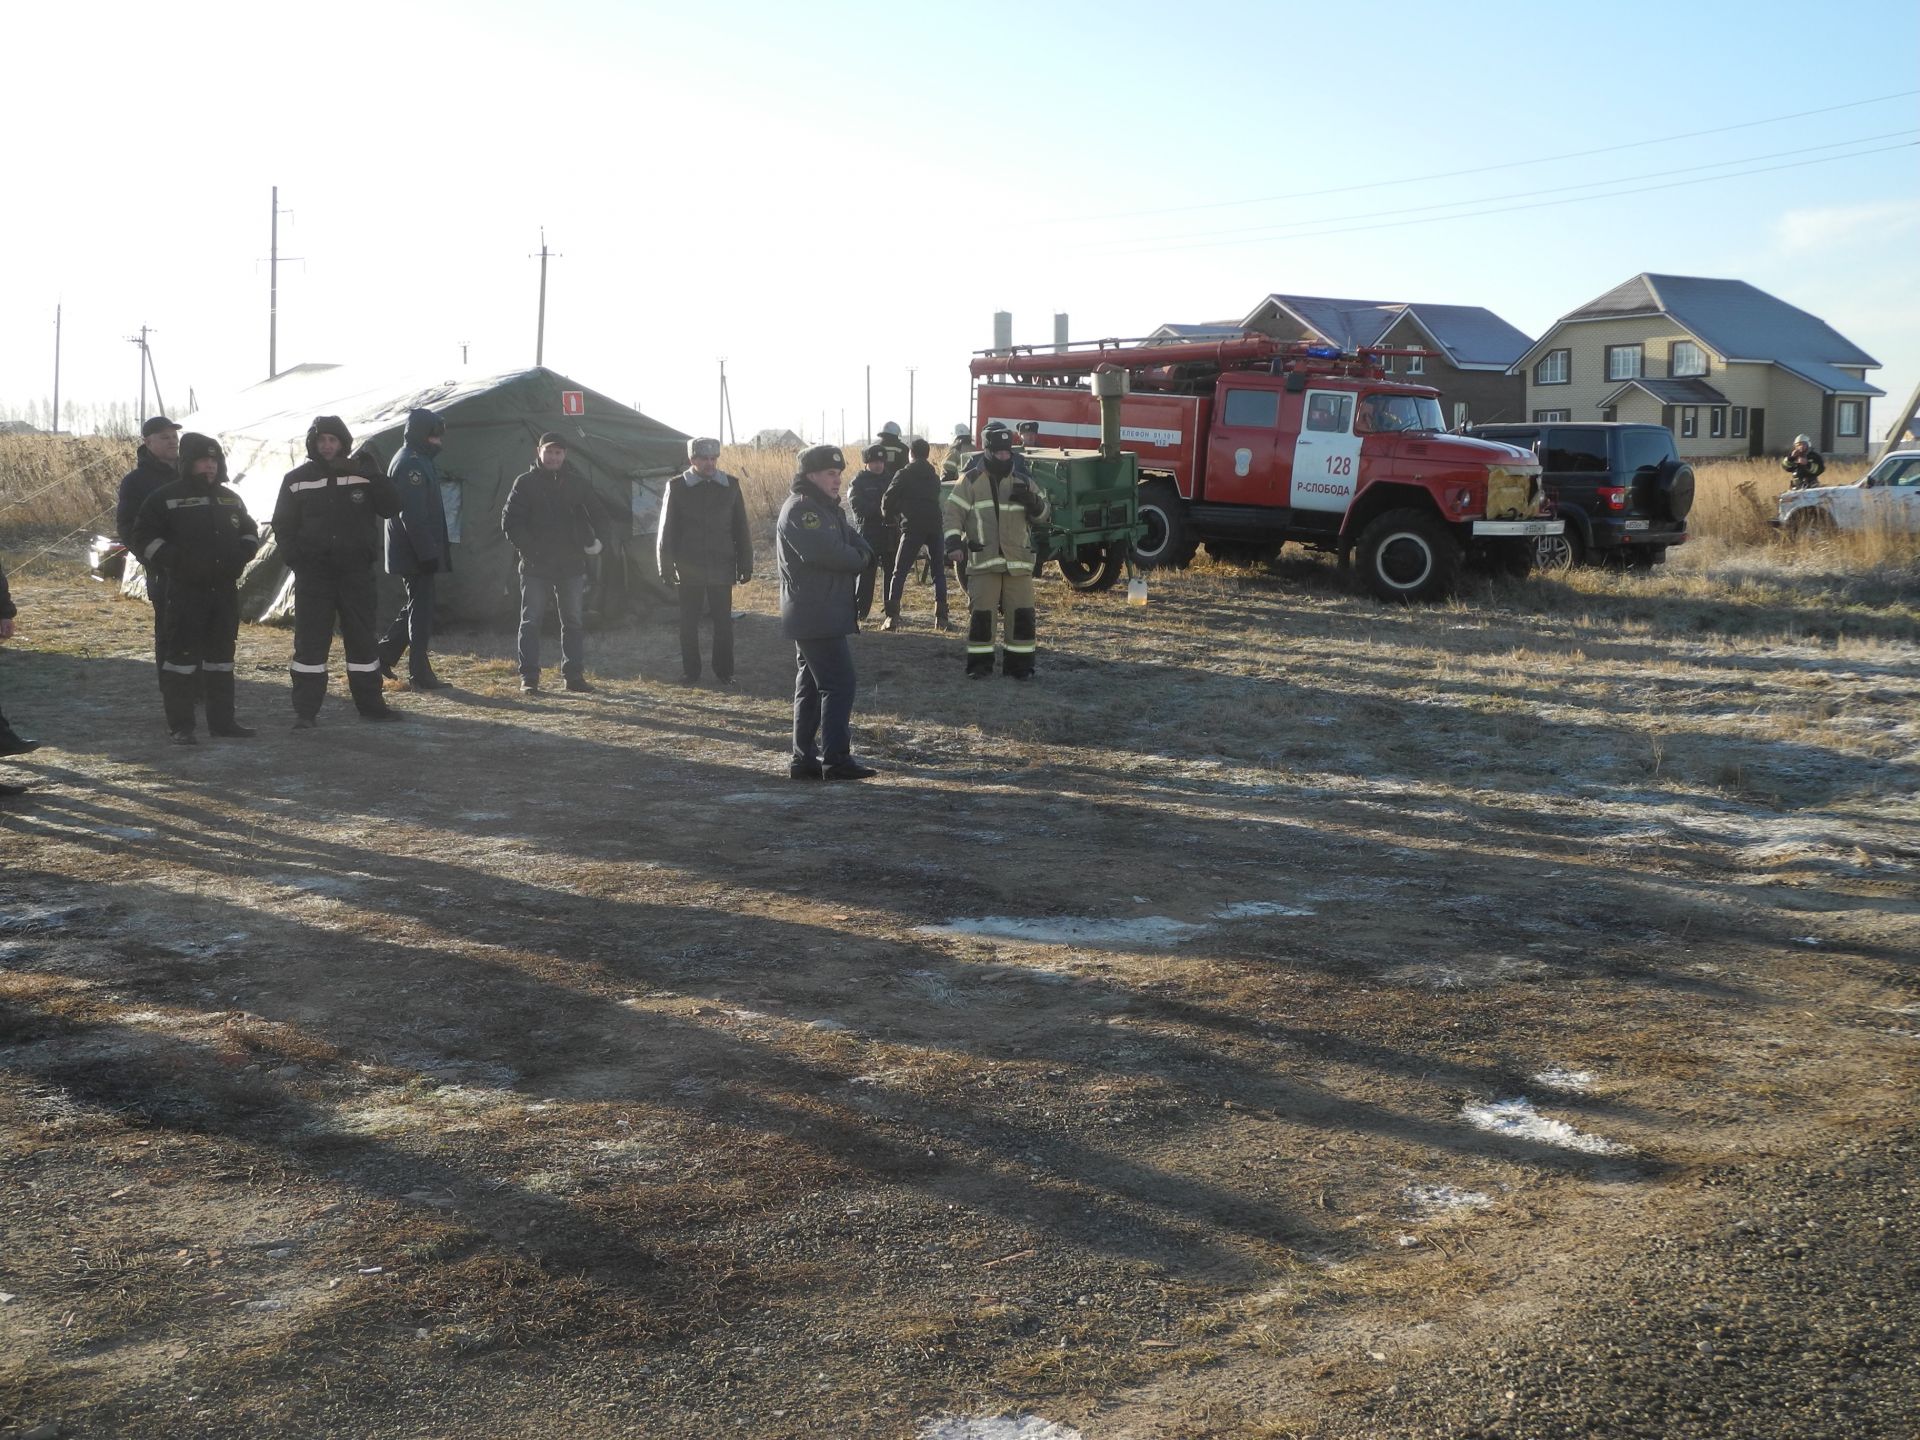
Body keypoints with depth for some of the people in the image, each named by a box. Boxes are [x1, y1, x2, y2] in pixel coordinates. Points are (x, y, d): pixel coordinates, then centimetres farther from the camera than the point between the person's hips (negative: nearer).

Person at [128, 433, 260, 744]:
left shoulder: (229, 499, 14)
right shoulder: (166, 498, -4)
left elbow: (249, 530, 24)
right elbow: (144, 538, -6)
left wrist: (241, 554, 4)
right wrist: (174, 560, -18)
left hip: (225, 589, 6)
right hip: (186, 590, -6)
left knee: (222, 652, 11)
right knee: (182, 654, -6)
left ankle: (222, 719, 19)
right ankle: (179, 726, -2)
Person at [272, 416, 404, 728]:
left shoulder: (362, 474, 4)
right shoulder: (297, 480, 4)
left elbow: (391, 508, -5)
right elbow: (283, 525, 5)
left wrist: (374, 476, -17)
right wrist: (294, 559, -9)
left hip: (356, 570, 1)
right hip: (313, 571, -1)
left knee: (362, 637, 9)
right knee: (310, 640, -2)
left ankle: (369, 702, 20)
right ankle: (305, 710, 1)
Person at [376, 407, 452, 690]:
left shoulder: (420, 461, 17)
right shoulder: (411, 465, -16)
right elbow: (413, 515, -22)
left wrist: (434, 550, 22)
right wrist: (427, 553, -24)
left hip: (415, 551, 10)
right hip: (416, 551, -10)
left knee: (417, 605, 17)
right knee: (421, 608, -5)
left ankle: (383, 655, 21)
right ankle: (420, 674, -1)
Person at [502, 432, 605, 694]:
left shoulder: (576, 484, 10)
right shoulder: (525, 483, 0)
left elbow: (590, 517, 19)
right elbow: (509, 522, -2)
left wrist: (591, 541, 0)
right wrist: (528, 548, -11)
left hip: (571, 565, 3)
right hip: (535, 567, -3)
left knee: (574, 621, 6)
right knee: (531, 621, -1)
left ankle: (574, 675, 13)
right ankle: (529, 677, 2)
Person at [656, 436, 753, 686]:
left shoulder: (730, 485, 4)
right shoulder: (677, 487, -1)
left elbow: (742, 529, 7)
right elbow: (667, 531, 1)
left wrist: (745, 564, 5)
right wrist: (666, 566, -3)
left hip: (722, 568, 1)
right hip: (689, 569, -1)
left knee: (724, 622, 3)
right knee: (689, 623, 5)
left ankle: (724, 671, 13)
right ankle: (691, 672, 14)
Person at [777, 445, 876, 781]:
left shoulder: (826, 508, 19)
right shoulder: (800, 510, -15)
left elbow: (853, 541, 15)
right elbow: (825, 552, -27)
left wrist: (863, 554, -9)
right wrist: (857, 559, -9)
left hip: (826, 612, 11)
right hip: (815, 615, -11)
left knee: (811, 687, 11)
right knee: (839, 682, -11)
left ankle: (804, 758, 16)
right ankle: (836, 758, -11)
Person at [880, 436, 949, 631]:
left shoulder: (905, 475, 3)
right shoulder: (934, 476, 19)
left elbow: (888, 500, -3)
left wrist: (891, 519, 15)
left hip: (912, 527, -4)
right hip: (934, 527, 4)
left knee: (899, 572, -1)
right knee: (938, 572, 11)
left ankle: (892, 616, -12)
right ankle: (941, 617, 2)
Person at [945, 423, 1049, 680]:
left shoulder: (1022, 481, 10)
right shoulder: (971, 480, 2)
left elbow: (1043, 513, 13)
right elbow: (954, 512, -2)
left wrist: (1032, 501, -9)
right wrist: (954, 538, -18)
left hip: (1018, 560, 2)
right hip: (983, 559, -2)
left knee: (1022, 613, 1)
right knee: (981, 612, -1)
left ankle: (1020, 665, 11)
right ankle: (979, 665, 10)